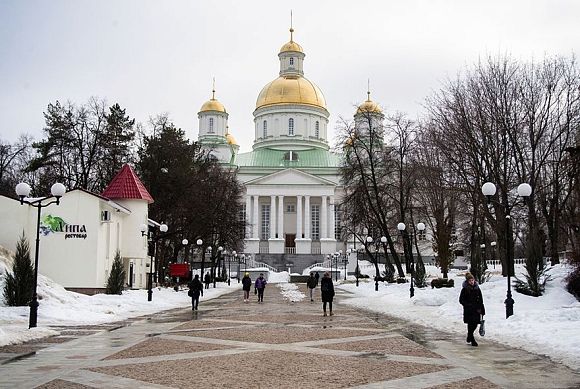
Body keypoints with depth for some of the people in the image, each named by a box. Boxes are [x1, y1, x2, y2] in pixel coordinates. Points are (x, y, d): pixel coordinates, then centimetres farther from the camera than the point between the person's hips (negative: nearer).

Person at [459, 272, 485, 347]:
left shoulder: (477, 288, 7)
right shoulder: (465, 289, -6)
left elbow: (481, 300, 12)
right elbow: (461, 300, -4)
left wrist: (482, 309, 7)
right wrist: (468, 305, -15)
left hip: (476, 310, 4)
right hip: (468, 311, -4)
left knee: (475, 325, 8)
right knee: (471, 325, -3)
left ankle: (469, 337, 34)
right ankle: (472, 341, 8)